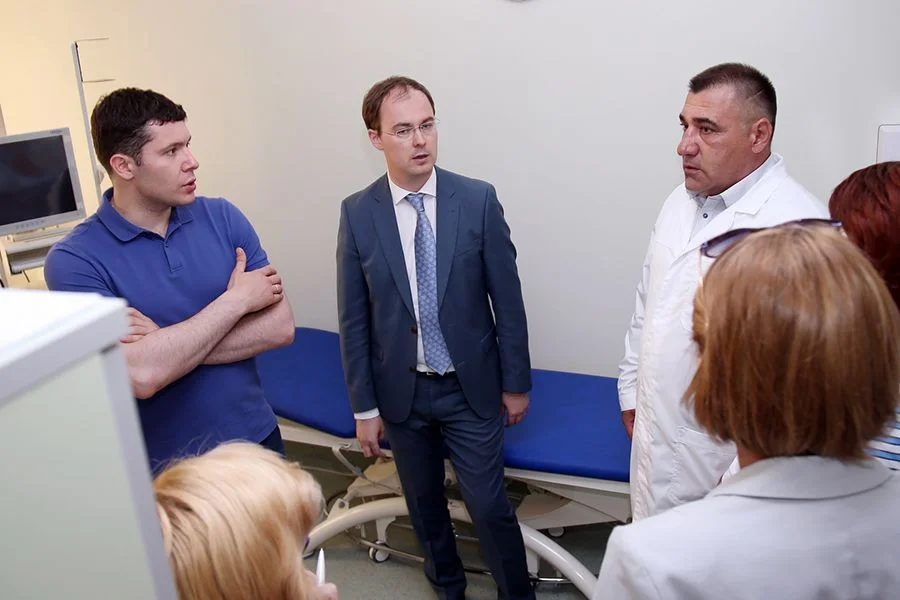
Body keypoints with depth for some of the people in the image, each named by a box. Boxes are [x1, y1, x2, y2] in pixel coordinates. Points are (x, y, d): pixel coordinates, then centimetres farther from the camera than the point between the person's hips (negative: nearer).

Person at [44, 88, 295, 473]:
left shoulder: (223, 218, -4)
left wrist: (170, 345, -20)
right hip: (164, 469, -3)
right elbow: (141, 375, -26)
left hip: (255, 442, 4)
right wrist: (236, 300, -17)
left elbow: (281, 326, -10)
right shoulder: (74, 261, -15)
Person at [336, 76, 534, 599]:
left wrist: (517, 382, 0)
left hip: (472, 387, -1)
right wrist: (365, 406, -1)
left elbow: (507, 297, -4)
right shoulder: (357, 213, -7)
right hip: (401, 392, 2)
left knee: (490, 506, 5)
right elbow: (354, 319, -3)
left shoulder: (478, 199, -10)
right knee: (425, 504, 20)